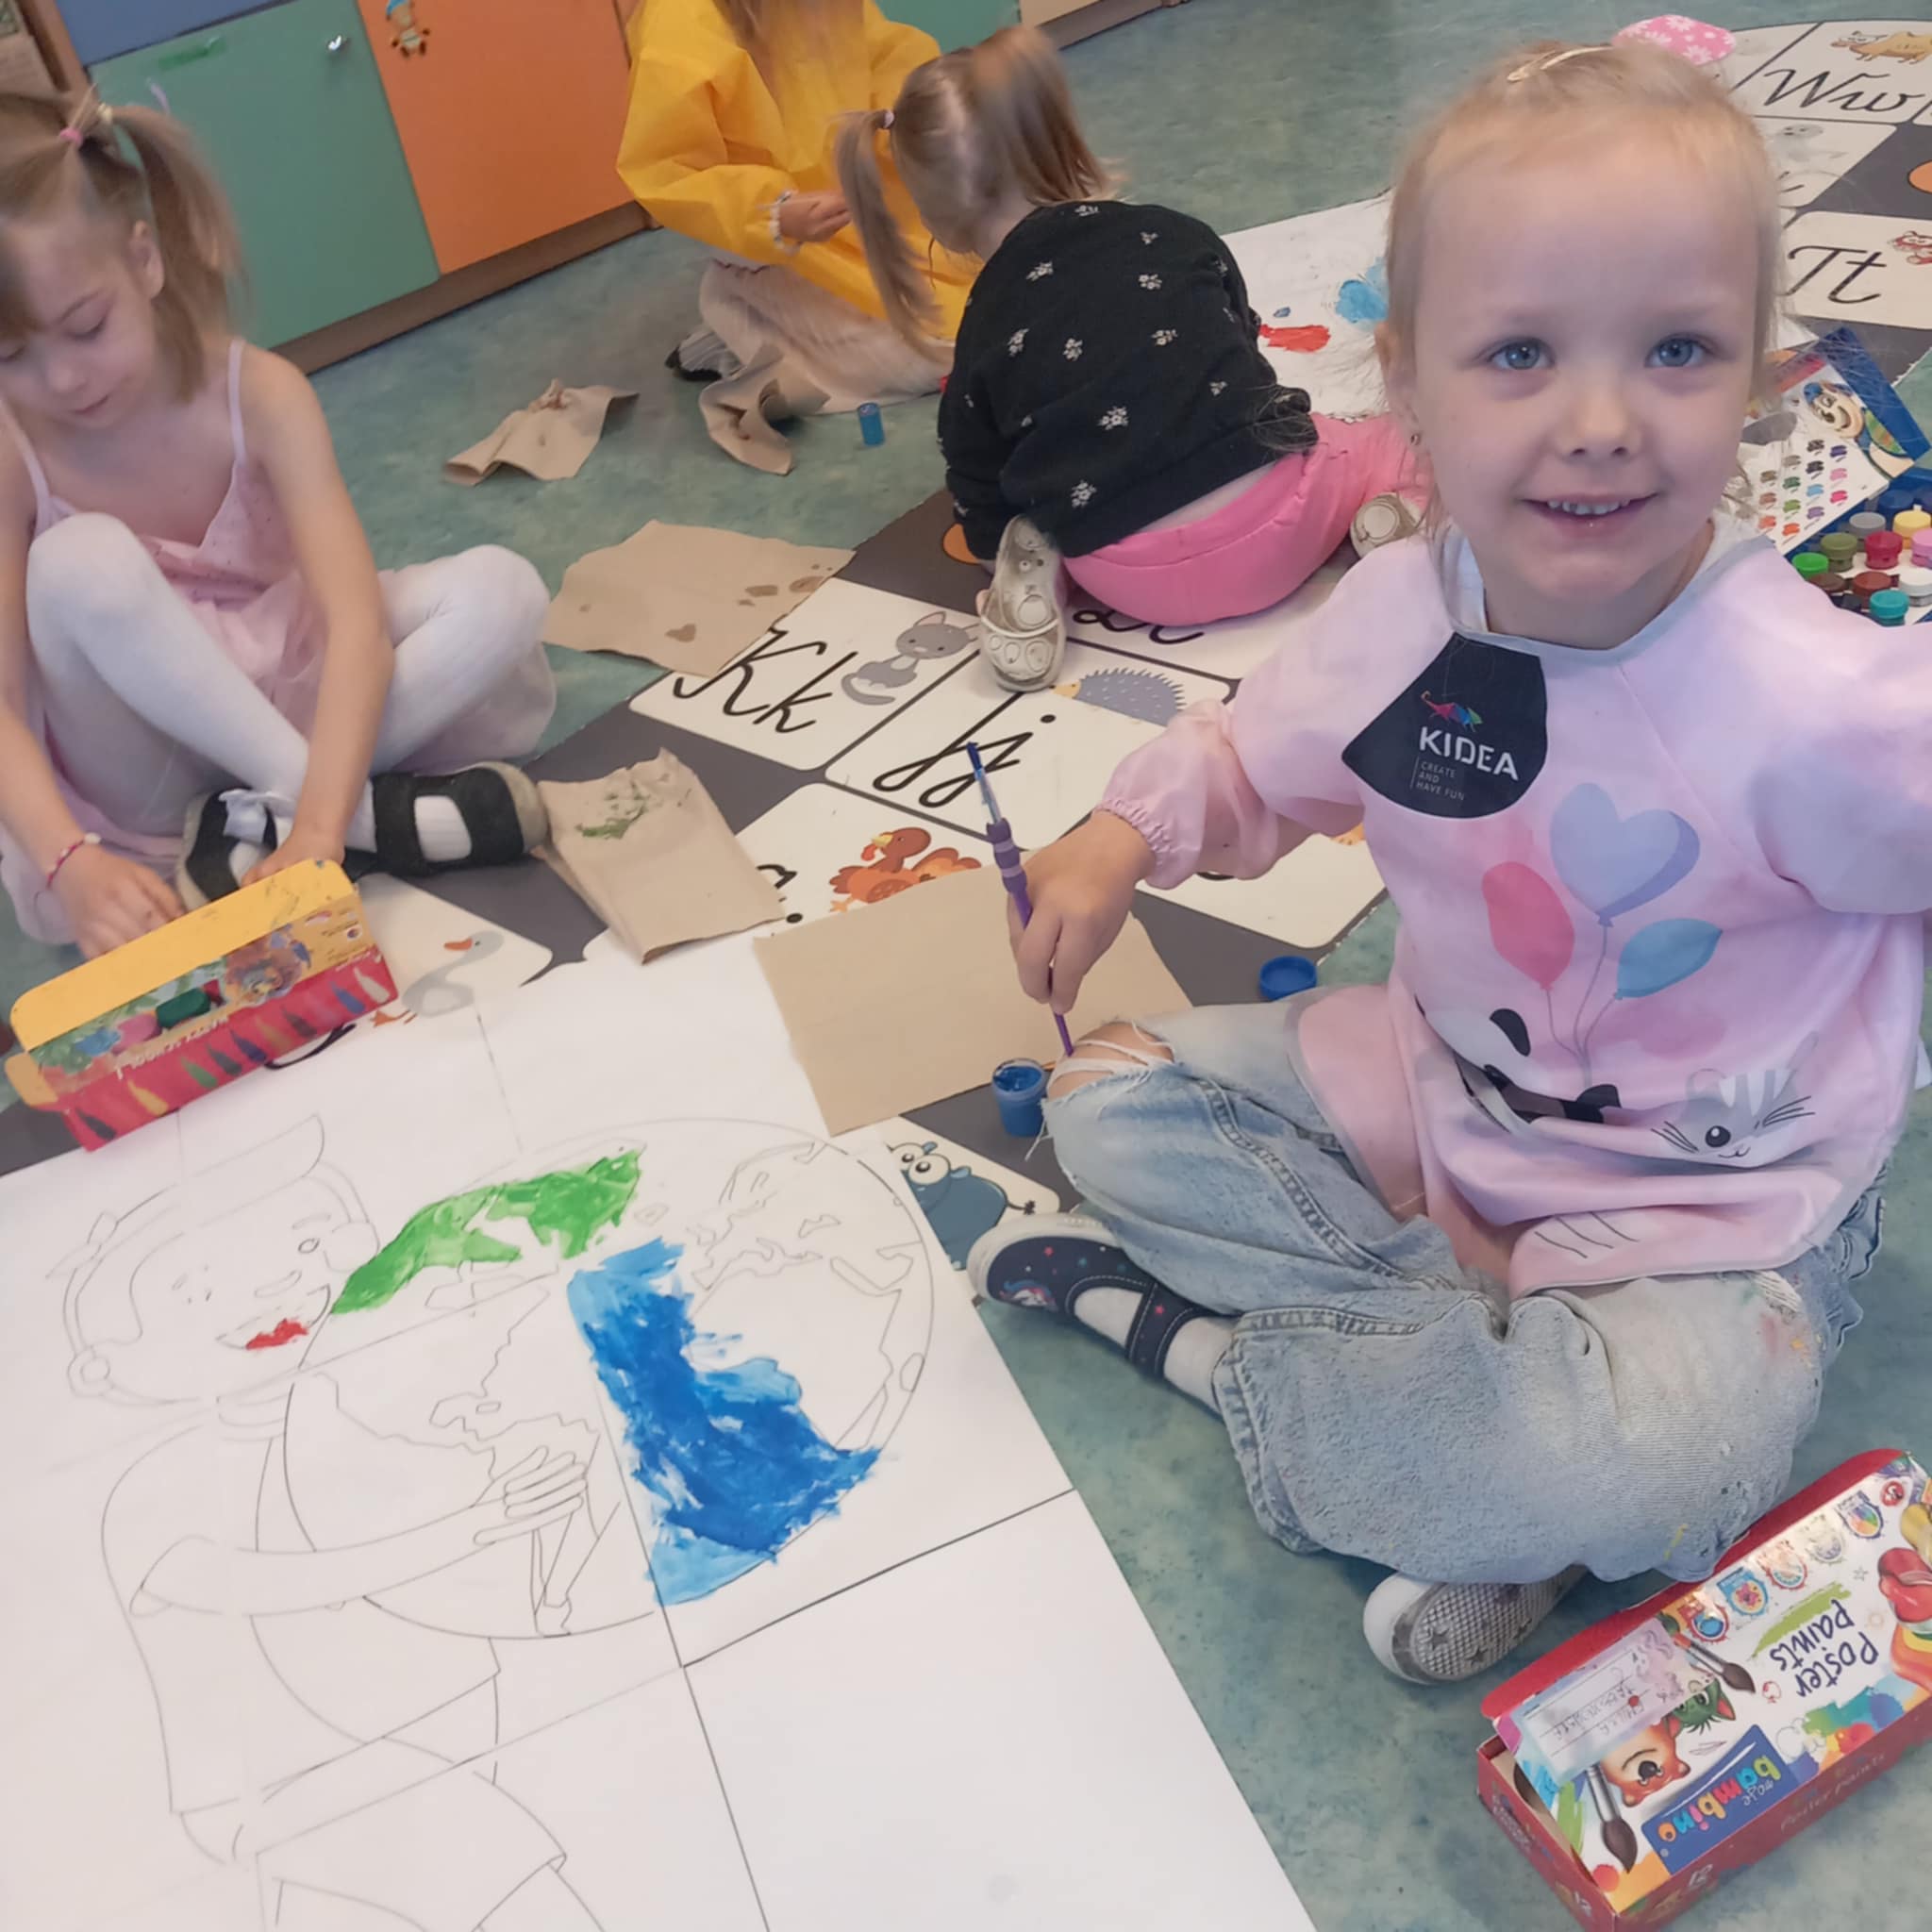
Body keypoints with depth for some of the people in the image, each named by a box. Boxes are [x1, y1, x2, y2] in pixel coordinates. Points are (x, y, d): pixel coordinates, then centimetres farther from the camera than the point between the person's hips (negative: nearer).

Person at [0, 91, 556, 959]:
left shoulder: (259, 395, -19)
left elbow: (358, 623, -30)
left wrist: (314, 833, -45)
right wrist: (75, 865, -41)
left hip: (280, 686, 1)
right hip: (146, 771, 0)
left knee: (499, 591, -24)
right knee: (81, 562, -33)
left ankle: (261, 824, -24)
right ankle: (372, 810, -28)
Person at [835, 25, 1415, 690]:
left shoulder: (981, 349, 4)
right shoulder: (1178, 237, 8)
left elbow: (987, 522, 8)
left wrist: (1010, 548, 30)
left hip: (1135, 581, 1)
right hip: (1272, 520, 0)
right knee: (1388, 441, 25)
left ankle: (1044, 567, 1)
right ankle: (1388, 510, -6)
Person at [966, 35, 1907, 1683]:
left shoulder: (1818, 709, -28)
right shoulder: (1402, 613, -10)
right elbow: (1259, 759, 9)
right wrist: (1124, 838, -6)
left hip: (1712, 1205, -5)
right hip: (1434, 1090, 6)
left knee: (1640, 1464, -35)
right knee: (1111, 1103, 1)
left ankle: (1219, 1340, -10)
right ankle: (1491, 1324, -10)